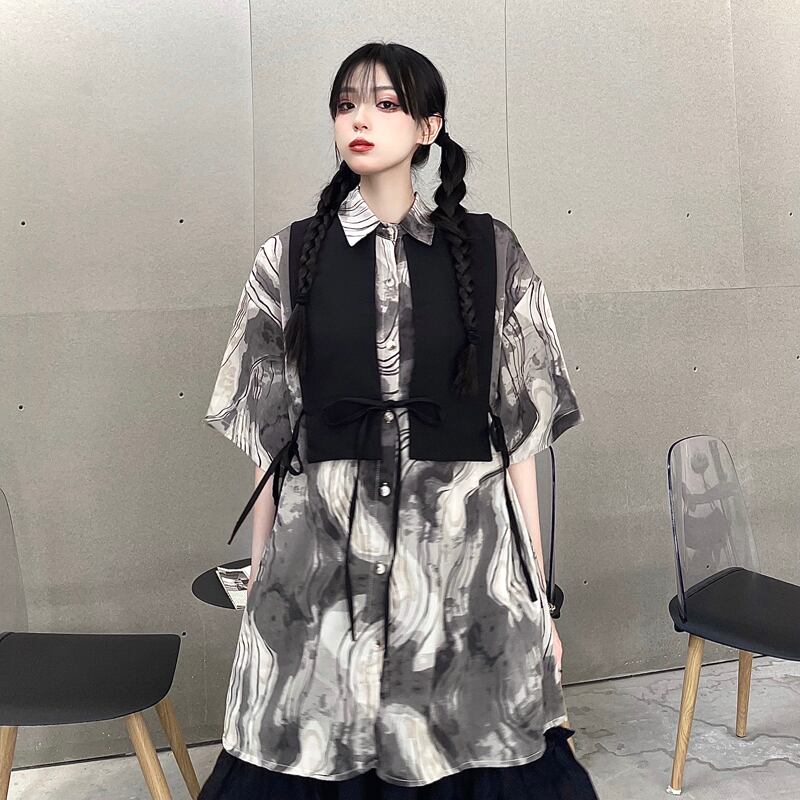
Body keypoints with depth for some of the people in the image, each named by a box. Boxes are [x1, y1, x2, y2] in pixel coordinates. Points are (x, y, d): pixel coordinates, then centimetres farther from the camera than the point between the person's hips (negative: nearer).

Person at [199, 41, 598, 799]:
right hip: (323, 554, 1)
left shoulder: (489, 251, 2)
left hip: (464, 551, 0)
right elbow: (267, 435, 6)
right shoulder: (289, 257, 3)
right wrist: (260, 579, 8)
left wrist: (536, 592, 2)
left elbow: (519, 429, 2)